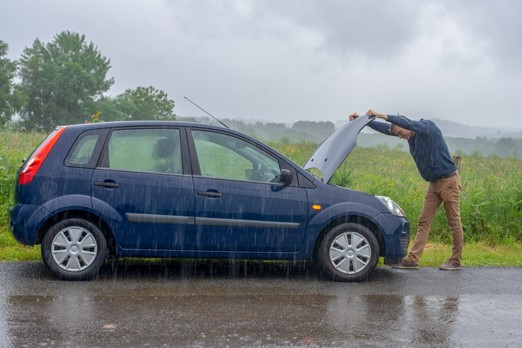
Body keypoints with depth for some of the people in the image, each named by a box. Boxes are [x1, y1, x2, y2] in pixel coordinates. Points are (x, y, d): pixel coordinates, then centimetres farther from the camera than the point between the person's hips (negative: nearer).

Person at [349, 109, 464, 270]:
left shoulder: (428, 126, -15)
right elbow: (385, 128, 11)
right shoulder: (411, 135, 7)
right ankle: (412, 259, 1)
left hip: (449, 180, -8)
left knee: (454, 222, 1)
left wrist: (382, 115, -37)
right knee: (424, 221, 3)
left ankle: (456, 260, 10)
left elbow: (409, 123, -34)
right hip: (434, 183, 8)